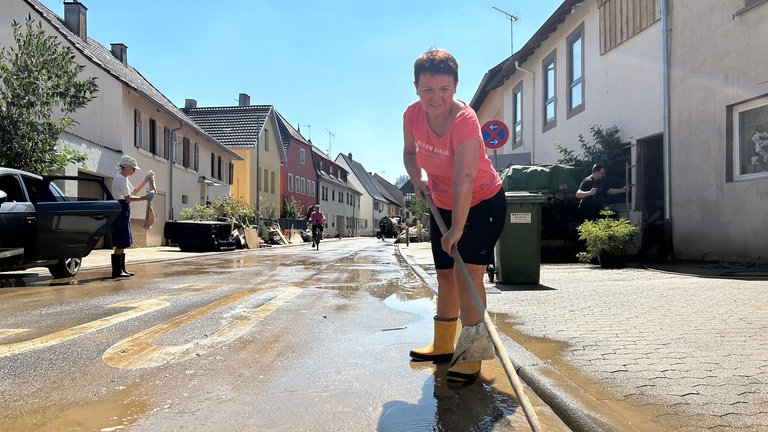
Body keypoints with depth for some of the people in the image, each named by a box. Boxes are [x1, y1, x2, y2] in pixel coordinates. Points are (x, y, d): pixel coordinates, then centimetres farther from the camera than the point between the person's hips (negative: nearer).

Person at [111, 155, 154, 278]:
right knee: (121, 243, -11)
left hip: (123, 211, 11)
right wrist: (144, 198, -18)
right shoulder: (120, 178, -12)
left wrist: (145, 180, 26)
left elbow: (134, 191, 31)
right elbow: (128, 198, -19)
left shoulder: (123, 179, 20)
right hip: (121, 210, -11)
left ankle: (121, 269, 16)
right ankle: (116, 271, -9)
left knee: (123, 243, 12)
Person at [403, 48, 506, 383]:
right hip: (442, 205, 6)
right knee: (445, 276, 13)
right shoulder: (413, 114, -10)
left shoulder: (464, 120, -29)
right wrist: (417, 180, -9)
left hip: (482, 203, -6)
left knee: (467, 274, -16)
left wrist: (457, 228, -41)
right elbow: (410, 151, 10)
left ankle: (471, 356, -5)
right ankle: (443, 345, 29)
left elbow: (464, 179, -38)